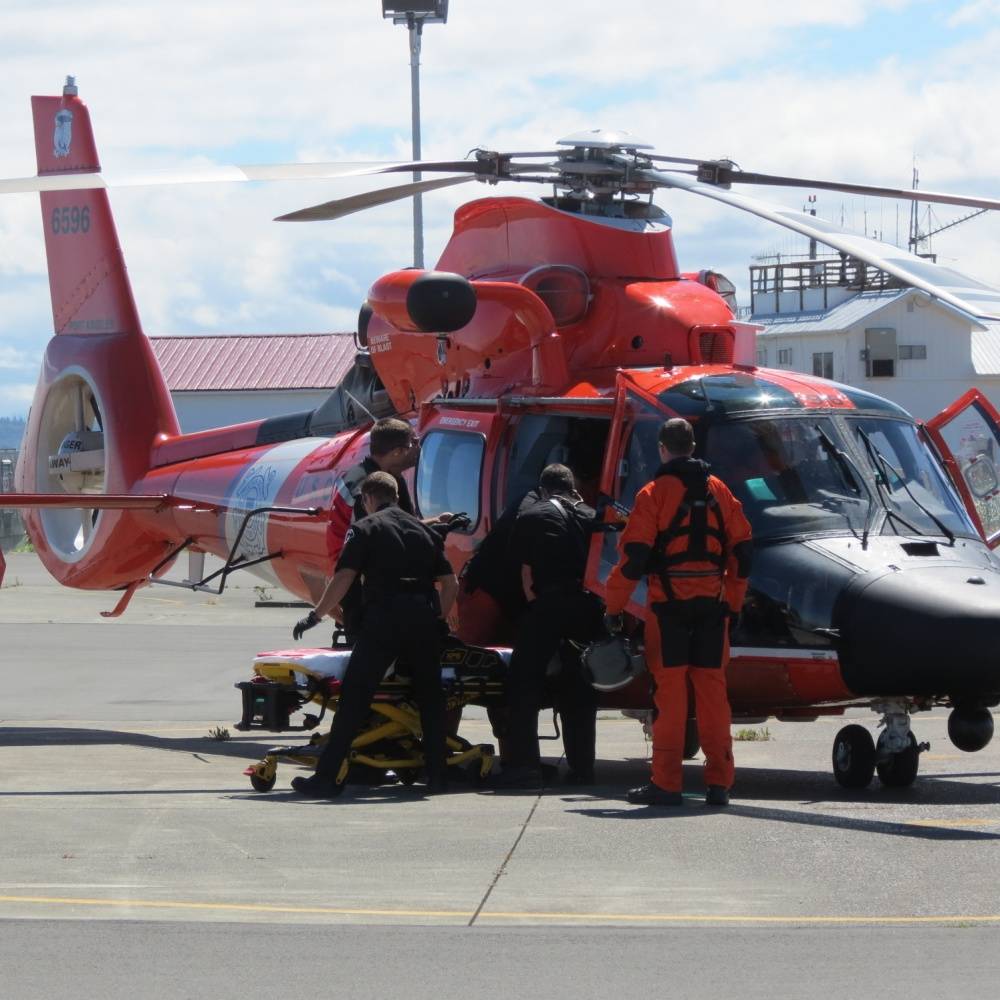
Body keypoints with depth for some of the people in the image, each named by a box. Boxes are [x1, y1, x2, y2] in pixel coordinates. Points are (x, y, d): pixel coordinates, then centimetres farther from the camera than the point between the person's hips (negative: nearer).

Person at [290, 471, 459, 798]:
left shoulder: (366, 528, 4)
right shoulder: (424, 530, 19)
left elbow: (344, 577, -6)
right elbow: (450, 582, 16)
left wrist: (316, 614, 1)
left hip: (383, 618, -4)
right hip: (424, 618, 4)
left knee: (354, 697, -5)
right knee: (430, 697, 17)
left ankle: (326, 777, -9)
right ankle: (437, 774, 14)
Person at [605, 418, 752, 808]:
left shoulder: (654, 494, -5)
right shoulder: (718, 491, 9)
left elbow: (634, 556, -9)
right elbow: (741, 551, 11)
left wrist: (614, 605, -1)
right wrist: (733, 602, 20)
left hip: (669, 602, -4)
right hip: (712, 601, 4)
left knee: (670, 688, -2)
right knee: (711, 688, 6)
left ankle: (666, 783, -3)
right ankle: (718, 782, 6)